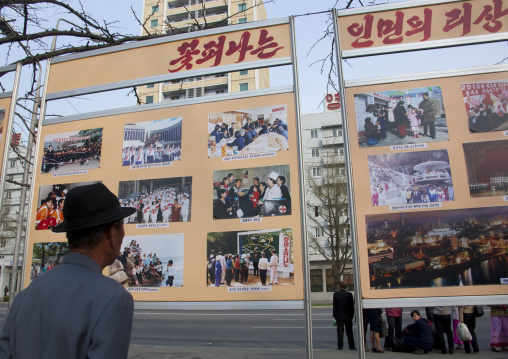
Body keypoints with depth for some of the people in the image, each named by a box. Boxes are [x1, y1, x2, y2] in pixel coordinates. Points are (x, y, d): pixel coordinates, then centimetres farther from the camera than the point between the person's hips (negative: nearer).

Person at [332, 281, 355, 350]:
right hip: (348, 316, 1)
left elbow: (334, 306, -3)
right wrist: (352, 315, 7)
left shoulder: (336, 294, -6)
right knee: (349, 331, 8)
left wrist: (334, 315, 5)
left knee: (340, 331, 4)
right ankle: (351, 346, 10)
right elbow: (352, 306, -2)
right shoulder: (349, 294, -5)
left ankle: (340, 346, 4)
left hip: (339, 316, -1)